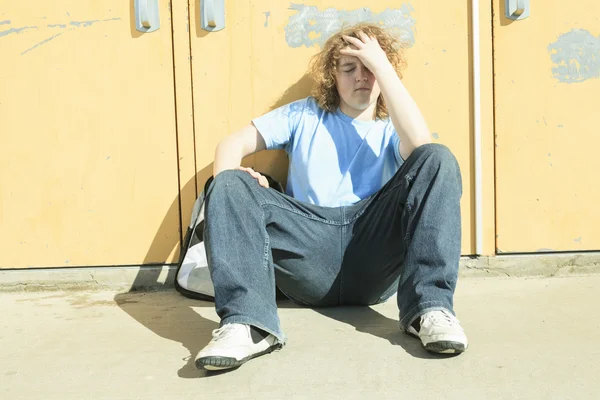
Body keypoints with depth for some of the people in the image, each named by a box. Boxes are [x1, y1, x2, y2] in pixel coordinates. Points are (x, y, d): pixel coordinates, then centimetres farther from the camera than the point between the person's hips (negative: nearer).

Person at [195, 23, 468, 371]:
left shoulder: (392, 129, 18)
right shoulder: (304, 115, 22)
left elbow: (421, 144, -8)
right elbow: (233, 144, 16)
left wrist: (383, 65, -1)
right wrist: (231, 182, -9)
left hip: (374, 255, 0)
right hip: (311, 258, 1)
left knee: (437, 159, -17)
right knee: (231, 185, -18)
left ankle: (429, 307, -29)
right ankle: (248, 323, -37)